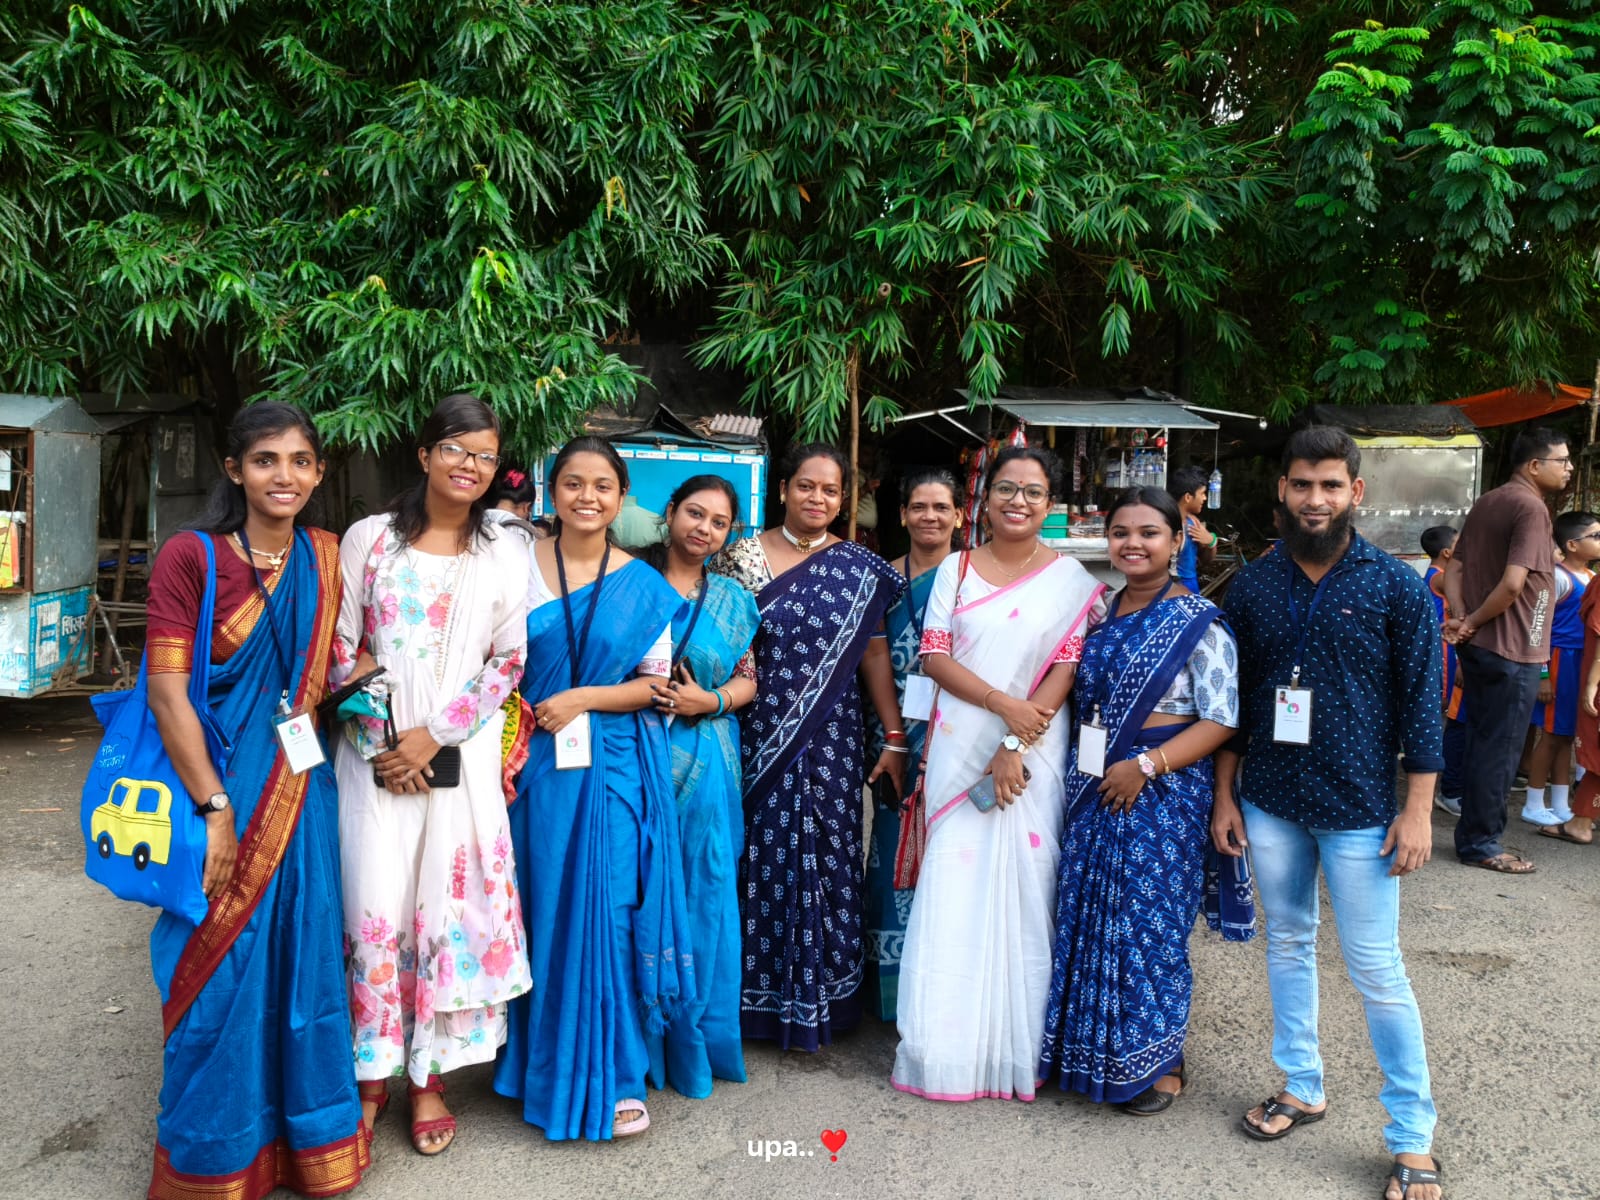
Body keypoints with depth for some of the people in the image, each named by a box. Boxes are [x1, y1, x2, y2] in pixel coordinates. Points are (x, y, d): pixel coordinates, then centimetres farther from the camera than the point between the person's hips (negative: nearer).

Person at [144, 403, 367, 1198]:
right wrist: (215, 810, -16)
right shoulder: (190, 556, -9)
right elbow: (167, 691, -13)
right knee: (224, 972, 5)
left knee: (305, 958, 12)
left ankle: (308, 1136, 33)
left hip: (301, 788, 4)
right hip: (220, 783, -4)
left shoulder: (323, 557, 6)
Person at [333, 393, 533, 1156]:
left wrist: (434, 736, -8)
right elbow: (341, 650, 3)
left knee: (451, 909, 2)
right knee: (374, 911, 0)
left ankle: (429, 1078, 18)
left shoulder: (505, 553, 6)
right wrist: (380, 741, -7)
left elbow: (509, 661, 1)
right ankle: (370, 1075, 19)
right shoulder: (369, 539, 4)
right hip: (376, 756, 0)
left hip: (461, 759, 1)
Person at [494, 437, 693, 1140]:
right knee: (543, 914, 6)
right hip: (538, 765, 0)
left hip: (616, 770, 0)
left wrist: (581, 698, -11)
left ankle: (612, 1077, 13)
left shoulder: (643, 586, 4)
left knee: (612, 913, -2)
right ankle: (543, 1064, 23)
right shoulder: (519, 567, 3)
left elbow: (656, 682, 3)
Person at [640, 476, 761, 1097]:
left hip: (703, 764, 3)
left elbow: (747, 679, 12)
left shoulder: (732, 600, 11)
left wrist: (709, 701, -7)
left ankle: (693, 1040, 25)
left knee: (703, 896, 7)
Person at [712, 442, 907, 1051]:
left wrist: (895, 738, -2)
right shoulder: (743, 556, 1)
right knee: (761, 857, 5)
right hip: (758, 740, -1)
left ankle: (819, 997, 23)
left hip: (830, 744, 1)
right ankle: (758, 994, 22)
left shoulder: (860, 568, 4)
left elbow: (874, 654, 2)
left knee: (826, 861, 6)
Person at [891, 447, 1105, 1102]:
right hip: (959, 749, 2)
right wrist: (1002, 702, -13)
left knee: (1023, 885, 1)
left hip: (1033, 753, -1)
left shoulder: (1070, 580, 2)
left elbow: (1067, 669, -5)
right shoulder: (956, 570, 8)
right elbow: (934, 656, 0)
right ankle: (946, 1044, 14)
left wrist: (1016, 748, -13)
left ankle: (1017, 1044, 16)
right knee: (952, 887, 1)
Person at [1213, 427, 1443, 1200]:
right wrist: (1224, 794, 6)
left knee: (1376, 970, 1)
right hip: (1269, 804, 4)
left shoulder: (1396, 586, -6)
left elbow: (1421, 703, -5)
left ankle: (1413, 1137, 16)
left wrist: (1417, 809, -8)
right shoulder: (1252, 586, 3)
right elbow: (1233, 700, 7)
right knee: (1287, 944, 16)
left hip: (1358, 809, -3)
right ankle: (1301, 1087, 33)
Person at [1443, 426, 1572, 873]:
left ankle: (1474, 833, 25)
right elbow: (1513, 584, -25)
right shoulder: (1532, 508, -16)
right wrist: (1472, 623, -12)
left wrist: (1461, 619, -4)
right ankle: (1481, 844, 9)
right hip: (1512, 652, -9)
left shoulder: (1486, 503, 12)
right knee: (1500, 750, 0)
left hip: (1478, 648, 9)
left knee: (1481, 743, 16)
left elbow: (1453, 570, 9)